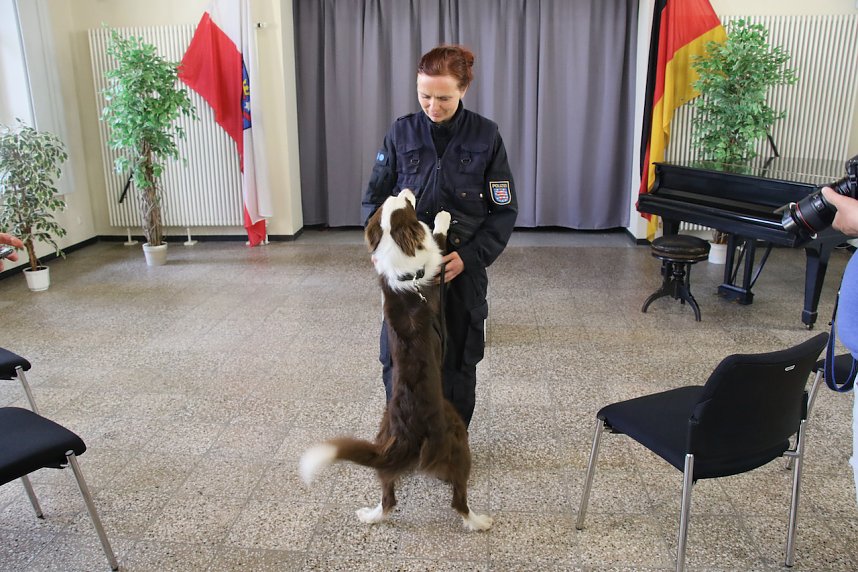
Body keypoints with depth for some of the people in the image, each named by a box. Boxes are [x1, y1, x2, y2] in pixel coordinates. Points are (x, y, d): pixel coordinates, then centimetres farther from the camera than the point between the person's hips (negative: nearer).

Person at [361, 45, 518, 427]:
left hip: (462, 270, -1)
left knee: (457, 364, 10)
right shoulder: (401, 132, -1)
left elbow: (504, 210, -4)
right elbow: (374, 199, 4)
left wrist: (470, 256, -16)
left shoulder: (485, 136, -5)